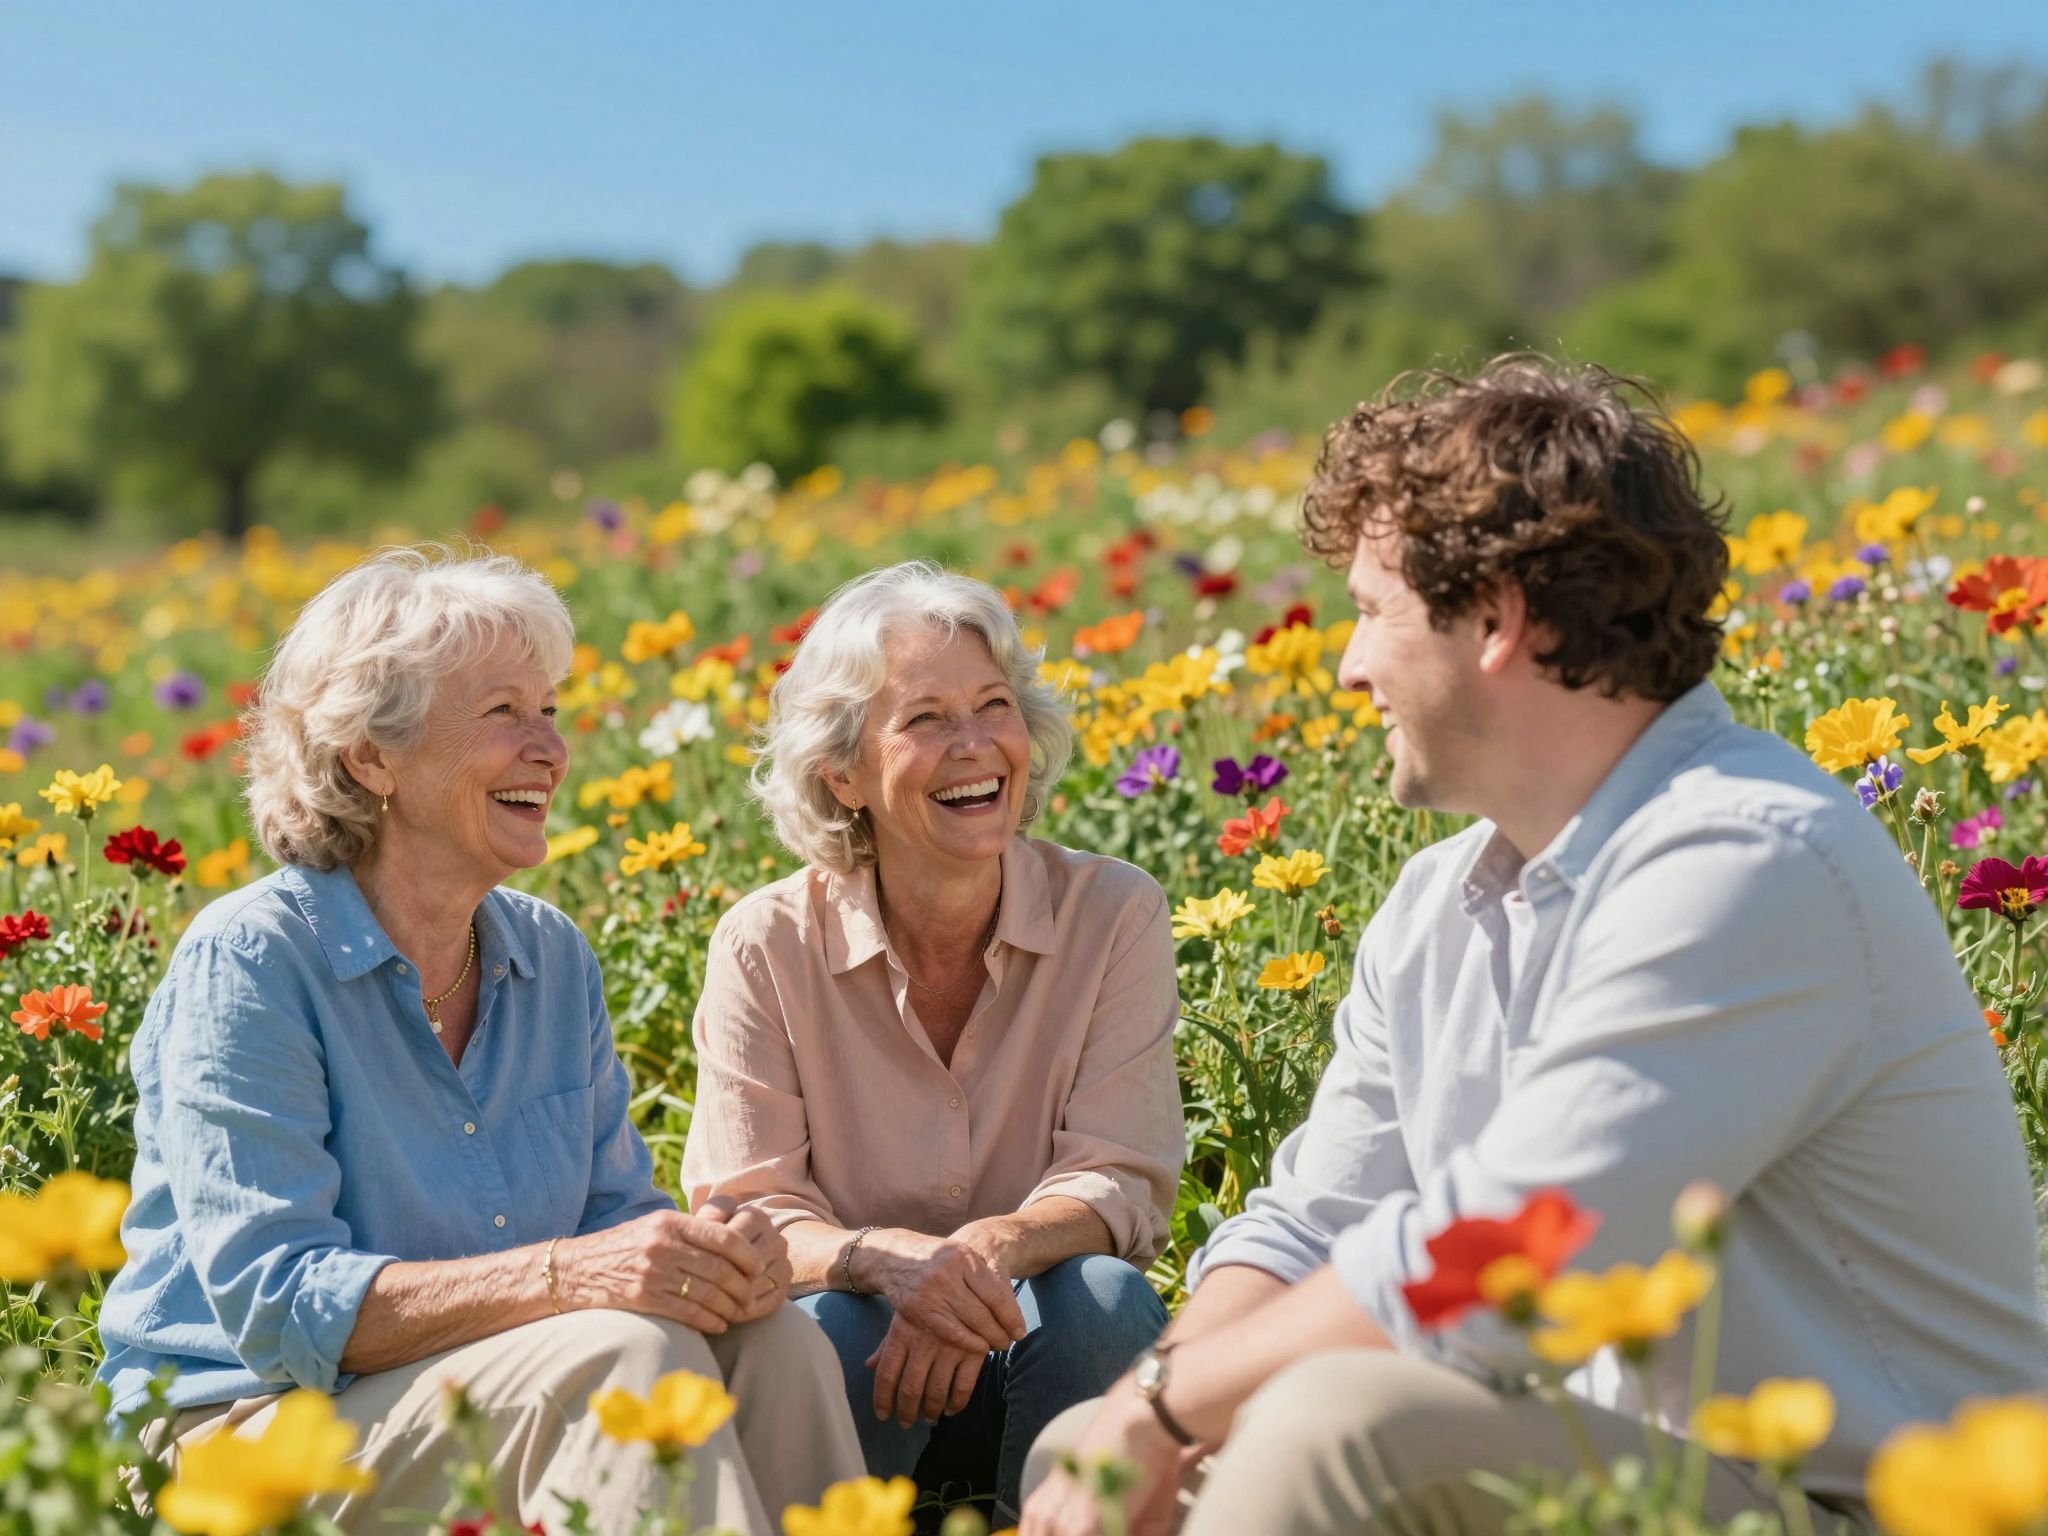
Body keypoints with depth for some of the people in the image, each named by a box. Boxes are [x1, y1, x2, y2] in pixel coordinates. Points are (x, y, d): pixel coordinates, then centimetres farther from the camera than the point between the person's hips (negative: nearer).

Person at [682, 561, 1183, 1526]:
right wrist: (883, 1259, -33)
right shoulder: (766, 948, -6)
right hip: (855, 1376, -1)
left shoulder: (1116, 915, -5)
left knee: (1105, 1298, -30)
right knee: (822, 1328, -33)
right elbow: (740, 1212, -10)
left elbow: (1123, 1182, -10)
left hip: (1043, 1365, 1)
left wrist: (994, 1248, -33)